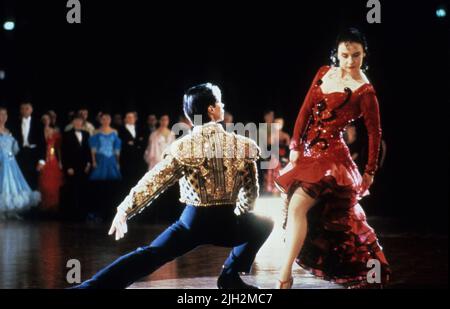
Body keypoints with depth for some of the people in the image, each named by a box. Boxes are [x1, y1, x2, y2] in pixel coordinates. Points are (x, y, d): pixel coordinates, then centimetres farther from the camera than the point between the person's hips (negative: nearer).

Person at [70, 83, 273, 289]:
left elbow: (153, 181, -7)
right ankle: (230, 276, 19)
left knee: (148, 256, 3)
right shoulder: (244, 145, -1)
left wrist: (124, 210, 1)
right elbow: (251, 191, 8)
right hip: (226, 223, 0)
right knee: (264, 224, 28)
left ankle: (89, 287, -11)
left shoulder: (183, 147, -3)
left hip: (192, 221, 0)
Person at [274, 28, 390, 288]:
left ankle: (285, 276, -14)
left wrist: (370, 172, -2)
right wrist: (296, 146, 1)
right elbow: (306, 111, 7)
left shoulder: (364, 91, -12)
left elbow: (375, 132, -5)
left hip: (331, 155, -8)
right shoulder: (324, 73, 5)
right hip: (308, 151, 8)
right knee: (318, 215, 17)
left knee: (297, 206, -20)